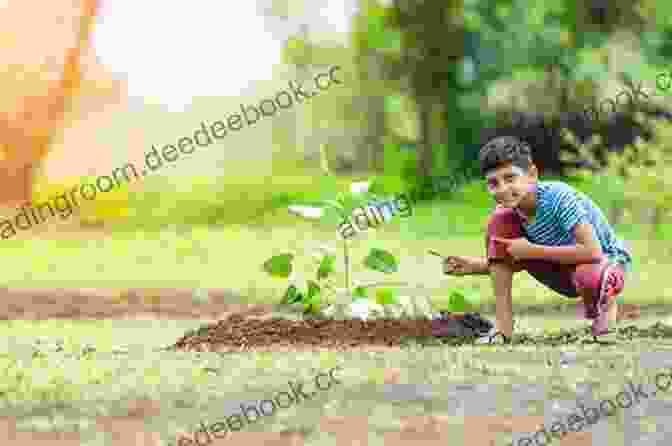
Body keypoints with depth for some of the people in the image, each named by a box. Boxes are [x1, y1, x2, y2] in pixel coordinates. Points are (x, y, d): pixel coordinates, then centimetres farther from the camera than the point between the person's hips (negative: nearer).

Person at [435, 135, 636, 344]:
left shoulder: (559, 198, -31)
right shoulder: (509, 210, -11)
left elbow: (592, 251, -36)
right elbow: (513, 262, 4)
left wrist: (532, 250, -30)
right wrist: (472, 265, -14)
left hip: (607, 262, -6)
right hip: (563, 269, 6)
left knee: (590, 277, -44)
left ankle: (605, 306, -2)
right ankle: (503, 326, -12)